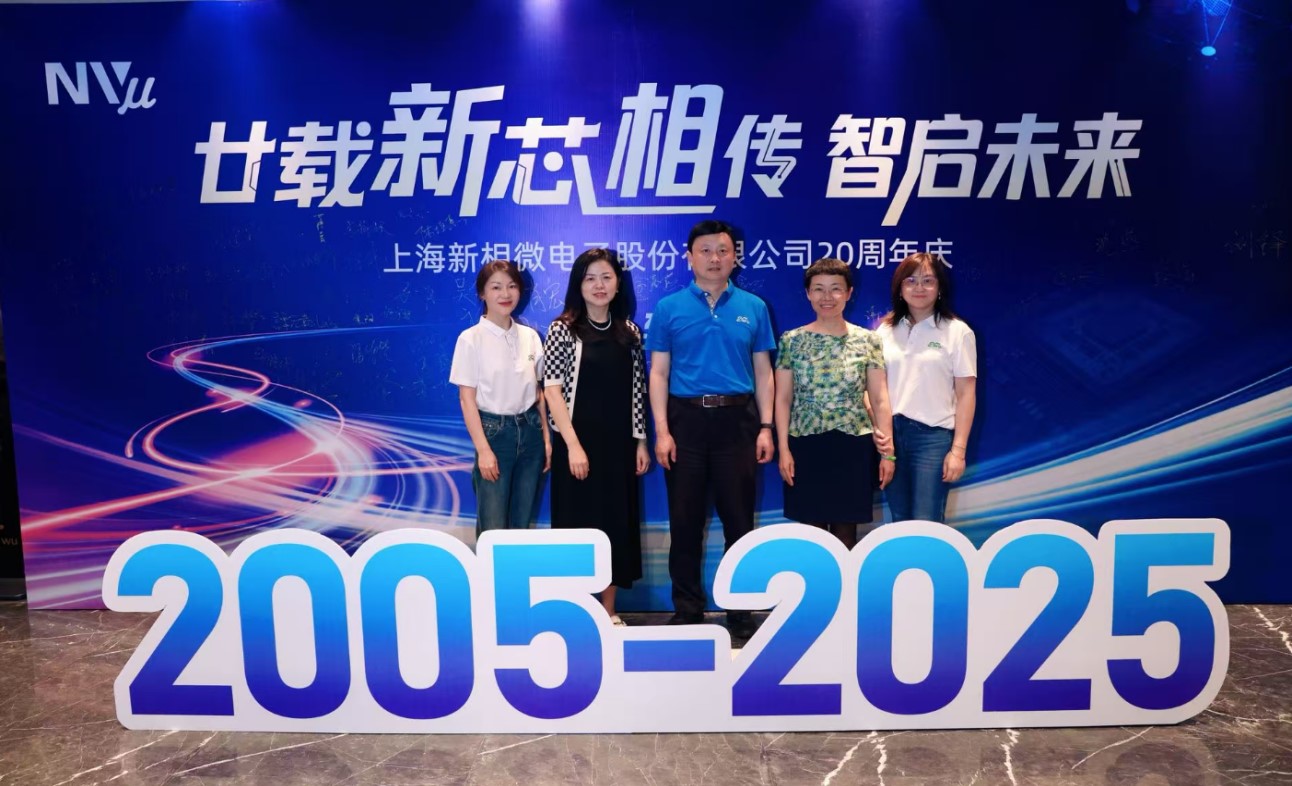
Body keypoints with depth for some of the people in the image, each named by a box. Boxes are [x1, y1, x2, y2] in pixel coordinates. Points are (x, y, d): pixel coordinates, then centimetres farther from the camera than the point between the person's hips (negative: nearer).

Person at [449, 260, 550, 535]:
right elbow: (467, 398, -9)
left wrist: (546, 437, 6)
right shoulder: (471, 338, -7)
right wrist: (483, 449, -14)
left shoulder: (530, 336, 5)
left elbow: (538, 391, 10)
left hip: (529, 431, 4)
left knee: (522, 523, 12)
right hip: (494, 431, -4)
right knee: (493, 528, -1)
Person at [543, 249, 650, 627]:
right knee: (578, 522, 2)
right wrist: (573, 445, -17)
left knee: (617, 522, 10)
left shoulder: (629, 332, 7)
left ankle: (609, 610, 23)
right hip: (577, 443, -4)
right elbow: (552, 390, -10)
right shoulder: (563, 329, -5)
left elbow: (637, 392, 10)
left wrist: (641, 441, 6)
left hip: (619, 444, 4)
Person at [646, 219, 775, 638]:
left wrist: (766, 427, -1)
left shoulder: (754, 308, 7)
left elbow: (763, 373, 8)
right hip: (686, 419, 0)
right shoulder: (669, 308, 3)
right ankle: (687, 607, 21)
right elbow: (659, 373, 1)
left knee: (739, 518, 7)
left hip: (738, 420, 1)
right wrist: (662, 431, -7)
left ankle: (740, 608, 21)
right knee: (685, 520, 7)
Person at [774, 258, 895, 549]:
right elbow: (783, 399, 2)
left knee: (846, 531, 7)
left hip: (854, 447, 0)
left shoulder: (868, 341, 2)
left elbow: (880, 400, 2)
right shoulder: (792, 340, 2)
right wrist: (784, 448, -5)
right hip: (805, 446, 0)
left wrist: (888, 451, -3)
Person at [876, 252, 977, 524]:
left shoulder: (957, 331, -1)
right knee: (899, 521, 12)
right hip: (890, 433, 3)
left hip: (933, 435, -3)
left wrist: (958, 449, -8)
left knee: (927, 525, -4)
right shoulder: (885, 330, 8)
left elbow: (966, 394, -3)